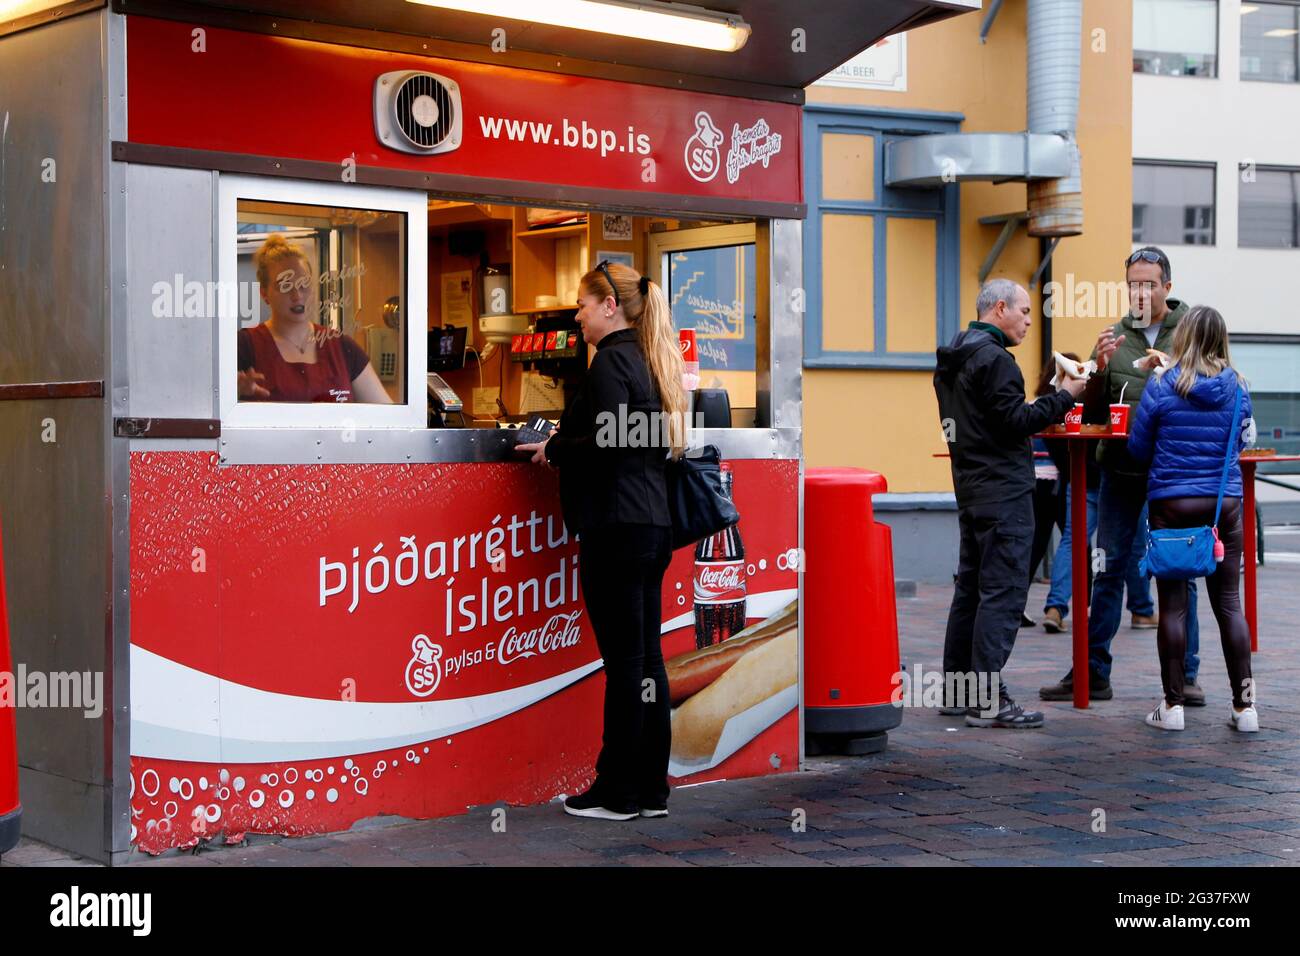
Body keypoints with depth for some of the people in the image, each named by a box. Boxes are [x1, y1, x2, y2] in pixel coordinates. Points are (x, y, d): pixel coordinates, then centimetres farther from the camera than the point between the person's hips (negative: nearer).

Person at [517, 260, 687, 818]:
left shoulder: (611, 361, -11)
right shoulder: (647, 362, 16)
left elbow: (606, 446, -20)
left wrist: (553, 449, -4)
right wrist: (566, 442, 17)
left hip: (616, 529, -9)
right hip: (652, 523, 9)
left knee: (624, 661, -4)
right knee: (646, 657, 11)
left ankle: (618, 794, 3)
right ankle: (650, 789, 16)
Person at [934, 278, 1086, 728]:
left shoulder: (952, 360, 16)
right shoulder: (994, 359, -14)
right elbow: (1015, 420, -18)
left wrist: (1038, 418, 19)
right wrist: (1063, 397, -9)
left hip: (970, 486, 10)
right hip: (1003, 491, -10)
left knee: (971, 586, 14)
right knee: (1003, 591, -9)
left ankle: (956, 689, 18)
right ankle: (987, 701, -11)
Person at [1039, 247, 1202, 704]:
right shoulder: (1114, 336, 9)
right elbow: (1091, 411, 7)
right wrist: (1100, 370, -10)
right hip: (1120, 468, 2)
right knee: (1108, 570, 5)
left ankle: (1186, 674, 13)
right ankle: (1093, 672, 10)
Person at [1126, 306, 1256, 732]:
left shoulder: (1161, 387, -8)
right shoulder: (1237, 388, 0)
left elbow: (1138, 449, 0)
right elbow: (1239, 442, 13)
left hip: (1171, 504, -2)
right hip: (1223, 504, 2)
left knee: (1173, 604, 3)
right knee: (1229, 603, 6)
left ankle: (1173, 704, 5)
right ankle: (1244, 705, 8)